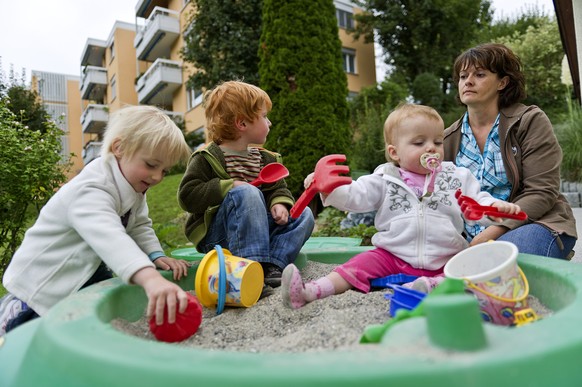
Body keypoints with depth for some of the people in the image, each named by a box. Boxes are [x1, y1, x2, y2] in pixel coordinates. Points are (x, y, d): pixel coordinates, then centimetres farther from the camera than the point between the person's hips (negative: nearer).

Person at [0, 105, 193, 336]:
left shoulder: (133, 183, -6)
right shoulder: (91, 191, -35)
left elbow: (140, 227, 0)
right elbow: (109, 238, -54)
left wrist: (156, 256, -20)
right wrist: (150, 279, -69)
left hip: (88, 268, 8)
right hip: (45, 278, -8)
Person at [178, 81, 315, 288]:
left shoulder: (265, 158, 11)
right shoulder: (206, 158, -9)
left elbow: (278, 189, 13)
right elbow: (187, 195, -16)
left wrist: (280, 204, -11)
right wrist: (228, 187, -22)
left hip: (257, 231, 6)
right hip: (215, 235, -6)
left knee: (304, 215, -7)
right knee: (247, 193, -32)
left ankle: (272, 265, -24)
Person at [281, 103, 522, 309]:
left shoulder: (457, 178, 8)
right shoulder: (384, 180, 2)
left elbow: (477, 203, 6)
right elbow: (354, 196, -6)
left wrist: (497, 207, -18)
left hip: (444, 262, 2)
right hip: (392, 257, -1)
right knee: (364, 263, -19)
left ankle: (430, 286, -44)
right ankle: (310, 291, -29)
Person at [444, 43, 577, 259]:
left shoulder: (530, 121, -2)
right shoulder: (449, 138, 7)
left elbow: (542, 192, -10)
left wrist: (492, 232, -22)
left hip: (532, 224, -3)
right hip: (470, 236, 3)